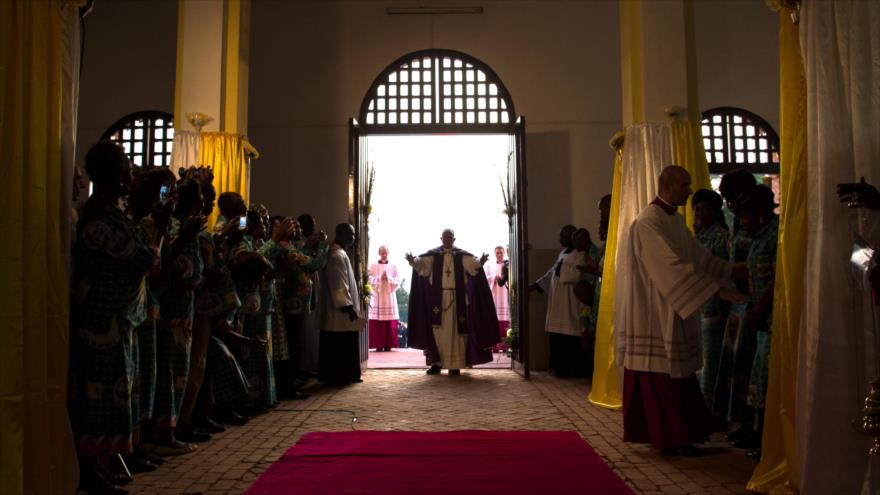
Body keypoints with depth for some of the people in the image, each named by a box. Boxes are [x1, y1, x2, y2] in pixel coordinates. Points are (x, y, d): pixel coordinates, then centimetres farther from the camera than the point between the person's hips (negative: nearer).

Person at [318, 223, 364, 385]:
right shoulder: (338, 255, -17)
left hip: (334, 309, 10)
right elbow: (340, 285, -21)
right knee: (343, 346, -2)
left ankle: (331, 375, 20)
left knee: (335, 347, 14)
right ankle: (341, 376, 4)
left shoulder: (336, 253, 15)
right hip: (341, 311, -10)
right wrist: (349, 307, -20)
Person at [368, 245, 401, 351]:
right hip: (377, 296, -1)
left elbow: (398, 281, 3)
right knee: (377, 322, -6)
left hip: (390, 296, 1)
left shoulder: (393, 266, 9)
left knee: (390, 322, -3)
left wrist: (388, 278, -12)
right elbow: (370, 280, -1)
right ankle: (378, 345, -1)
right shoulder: (373, 266, 6)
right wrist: (380, 278, -13)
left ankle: (388, 345, 2)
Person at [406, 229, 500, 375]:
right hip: (438, 297, 1)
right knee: (438, 330, 2)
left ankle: (455, 365, 4)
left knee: (455, 330, 0)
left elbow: (472, 262, -13)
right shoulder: (433, 255, 5)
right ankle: (436, 363, 9)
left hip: (456, 298, -1)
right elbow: (421, 263, -8)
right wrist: (413, 261, -29)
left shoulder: (462, 255, 2)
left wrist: (480, 262, -35)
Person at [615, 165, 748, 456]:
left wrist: (733, 270, 5)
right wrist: (717, 289, -27)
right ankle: (670, 439, 9)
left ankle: (674, 434, 26)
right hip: (654, 315, -10)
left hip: (672, 315, 10)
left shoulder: (675, 220, 13)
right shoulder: (648, 222, -18)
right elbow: (673, 267, -25)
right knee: (663, 379, -1)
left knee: (677, 376, 15)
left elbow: (699, 256, 16)